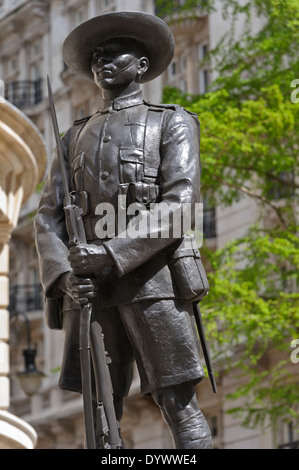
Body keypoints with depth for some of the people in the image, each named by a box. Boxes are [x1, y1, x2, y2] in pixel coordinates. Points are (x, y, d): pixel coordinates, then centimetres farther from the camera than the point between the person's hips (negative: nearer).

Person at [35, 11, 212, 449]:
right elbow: (48, 218, 14)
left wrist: (111, 253, -16)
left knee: (178, 402, -10)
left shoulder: (172, 123, 10)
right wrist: (63, 277, -7)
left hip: (151, 278, -4)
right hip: (89, 289, 5)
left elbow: (179, 205, -6)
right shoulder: (74, 139, 24)